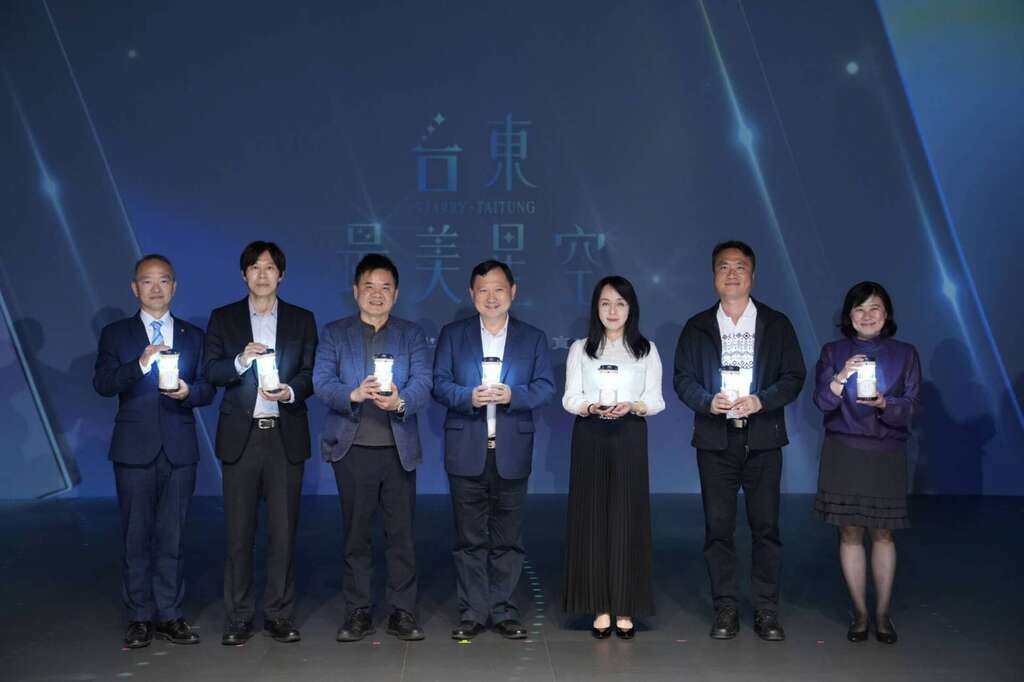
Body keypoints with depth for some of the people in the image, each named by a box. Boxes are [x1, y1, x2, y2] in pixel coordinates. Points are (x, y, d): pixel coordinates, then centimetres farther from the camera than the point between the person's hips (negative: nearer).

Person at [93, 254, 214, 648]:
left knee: (172, 536, 6)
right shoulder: (115, 334, 6)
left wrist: (188, 392, -16)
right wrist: (141, 364, -22)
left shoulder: (193, 336, 11)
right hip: (134, 449, -1)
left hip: (180, 449, 1)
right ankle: (140, 617, 13)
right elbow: (102, 384, -7)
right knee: (136, 536, 4)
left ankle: (169, 615, 13)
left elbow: (207, 390, 6)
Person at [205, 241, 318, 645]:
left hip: (286, 437, 1)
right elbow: (211, 372, -2)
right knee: (238, 532, 2)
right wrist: (242, 360, -21)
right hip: (241, 437, 0)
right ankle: (238, 618, 11)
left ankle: (278, 614, 15)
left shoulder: (302, 320, 9)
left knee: (283, 532, 4)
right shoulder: (223, 319, 8)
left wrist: (290, 391, -18)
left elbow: (311, 373, 2)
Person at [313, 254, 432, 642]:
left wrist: (399, 401, -26)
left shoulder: (412, 335, 10)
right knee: (356, 534, 6)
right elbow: (321, 382, -5)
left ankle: (403, 612, 13)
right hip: (352, 448, 0)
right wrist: (354, 394, -25)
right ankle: (359, 612, 16)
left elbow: (422, 384, -4)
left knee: (401, 533, 3)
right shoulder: (334, 333, 8)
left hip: (399, 449, 1)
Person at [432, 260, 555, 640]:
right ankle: (472, 612, 11)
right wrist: (468, 396, -18)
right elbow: (439, 384, 2)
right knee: (470, 537, 4)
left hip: (512, 453, 1)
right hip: (466, 452, 0)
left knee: (508, 538, 6)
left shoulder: (533, 338, 10)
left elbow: (545, 387, 3)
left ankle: (503, 611, 15)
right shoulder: (452, 335, 9)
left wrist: (513, 394, -16)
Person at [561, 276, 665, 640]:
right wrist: (591, 408, -18)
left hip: (629, 437, 0)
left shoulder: (646, 349, 7)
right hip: (590, 438, 0)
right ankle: (600, 607, 7)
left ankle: (625, 608, 7)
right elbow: (570, 398, 2)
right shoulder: (580, 349, 7)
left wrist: (631, 406, -17)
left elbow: (656, 400, 3)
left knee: (627, 520, -1)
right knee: (591, 518, 0)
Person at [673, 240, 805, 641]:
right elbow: (683, 379, 6)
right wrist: (708, 401, -14)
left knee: (766, 525, 1)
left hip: (763, 438, 0)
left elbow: (794, 377, 3)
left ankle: (766, 611, 9)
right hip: (715, 439, 1)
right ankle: (725, 609, 11)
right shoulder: (697, 327, 10)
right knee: (718, 527, 2)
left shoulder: (776, 324, 7)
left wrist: (760, 401, -14)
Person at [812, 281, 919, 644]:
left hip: (887, 454, 0)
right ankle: (859, 613, 10)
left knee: (882, 533, 3)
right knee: (850, 533, 1)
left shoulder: (905, 354, 5)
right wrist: (841, 378, -26)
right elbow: (821, 400, -6)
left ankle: (882, 613, 11)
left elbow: (911, 407, -1)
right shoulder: (833, 353, 4)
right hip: (843, 453, 0)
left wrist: (883, 403, -22)